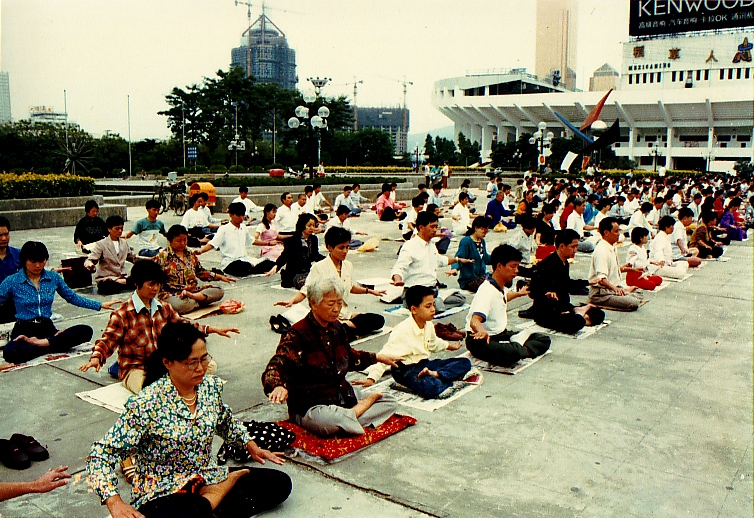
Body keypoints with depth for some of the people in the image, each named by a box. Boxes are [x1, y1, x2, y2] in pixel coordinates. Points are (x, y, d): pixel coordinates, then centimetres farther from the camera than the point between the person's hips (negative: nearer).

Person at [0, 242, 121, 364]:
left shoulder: (54, 278, 8)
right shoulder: (12, 281, -1)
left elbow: (72, 297, 19)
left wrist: (100, 305, 16)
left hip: (47, 327, 3)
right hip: (24, 330, -3)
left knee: (85, 331, -24)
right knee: (10, 352, -40)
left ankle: (42, 342, -25)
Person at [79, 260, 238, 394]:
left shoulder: (164, 308, 9)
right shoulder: (122, 314, -9)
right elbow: (107, 341, -15)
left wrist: (213, 329, 12)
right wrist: (96, 359, -37)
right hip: (135, 369, -6)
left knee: (210, 365, -10)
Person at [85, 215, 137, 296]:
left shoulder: (124, 243, 16)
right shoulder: (101, 244, -1)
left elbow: (132, 258, 28)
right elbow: (90, 260, -9)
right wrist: (89, 264, -34)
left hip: (122, 277, 3)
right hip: (105, 279, -3)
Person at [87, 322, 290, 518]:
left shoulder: (212, 386, -1)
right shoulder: (146, 404, -19)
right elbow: (100, 455, -18)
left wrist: (251, 446, 16)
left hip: (208, 481, 7)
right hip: (163, 495, -7)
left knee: (280, 482, -6)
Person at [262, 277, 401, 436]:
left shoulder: (337, 328, 9)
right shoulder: (297, 335, -16)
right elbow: (274, 368, -28)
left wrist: (377, 357, 29)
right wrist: (278, 386, -50)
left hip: (343, 398, 8)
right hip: (309, 407, -8)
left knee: (389, 403, 3)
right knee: (327, 420, -41)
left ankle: (347, 418, -14)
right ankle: (367, 402, -14)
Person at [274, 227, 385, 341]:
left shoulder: (348, 266, 10)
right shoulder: (319, 268, -7)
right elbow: (304, 292, -8)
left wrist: (370, 291, 32)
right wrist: (291, 301, -27)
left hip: (345, 315, 7)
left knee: (378, 320, -14)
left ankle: (344, 327, -16)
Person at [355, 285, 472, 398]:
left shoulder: (429, 325, 3)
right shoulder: (402, 330, -21)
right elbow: (386, 355, -22)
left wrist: (449, 346, 45)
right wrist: (371, 378, -28)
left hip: (425, 364, 9)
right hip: (406, 370, -8)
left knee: (465, 363, -2)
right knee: (430, 388, -39)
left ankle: (436, 374, -19)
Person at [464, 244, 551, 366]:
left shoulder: (501, 287, 7)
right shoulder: (487, 290, -22)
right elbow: (474, 321, -38)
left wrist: (518, 293, 53)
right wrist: (482, 332, -60)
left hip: (500, 334, 9)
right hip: (481, 339, -9)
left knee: (543, 339, 0)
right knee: (511, 354, -38)